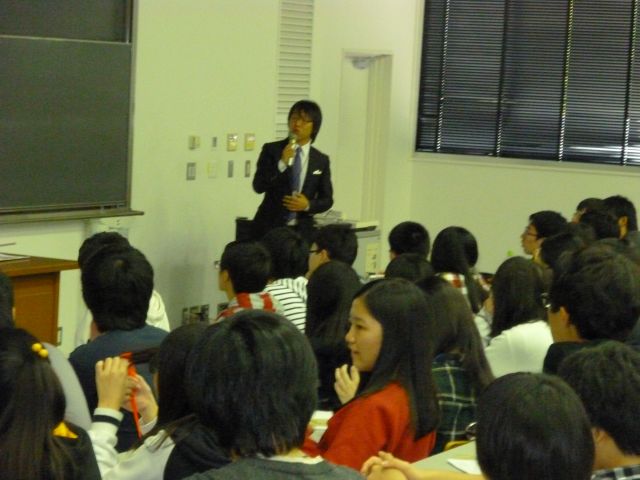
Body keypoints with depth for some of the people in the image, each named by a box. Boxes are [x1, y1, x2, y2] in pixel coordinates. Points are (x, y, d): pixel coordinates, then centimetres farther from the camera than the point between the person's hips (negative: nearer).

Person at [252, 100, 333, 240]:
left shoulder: (321, 160, 6)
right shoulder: (271, 150, 1)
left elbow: (327, 199, 9)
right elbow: (258, 186, -7)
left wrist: (308, 205, -10)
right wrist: (282, 163, -18)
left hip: (302, 230, 1)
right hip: (270, 227, -1)